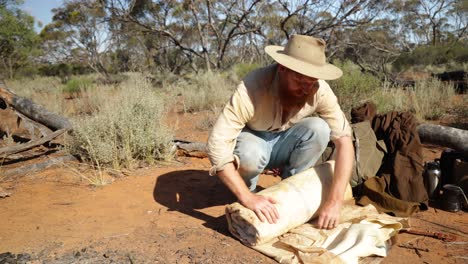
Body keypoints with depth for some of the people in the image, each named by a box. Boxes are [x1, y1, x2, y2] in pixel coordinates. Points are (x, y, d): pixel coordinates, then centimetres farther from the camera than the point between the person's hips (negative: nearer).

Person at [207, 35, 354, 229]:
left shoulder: (319, 90, -25)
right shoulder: (252, 87, -35)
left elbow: (344, 139, -24)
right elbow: (217, 144, -38)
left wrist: (334, 201, -34)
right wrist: (247, 198, -46)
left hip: (283, 143, 3)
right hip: (252, 140, -2)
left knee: (319, 129, -26)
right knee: (250, 153, -37)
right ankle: (248, 192, -2)